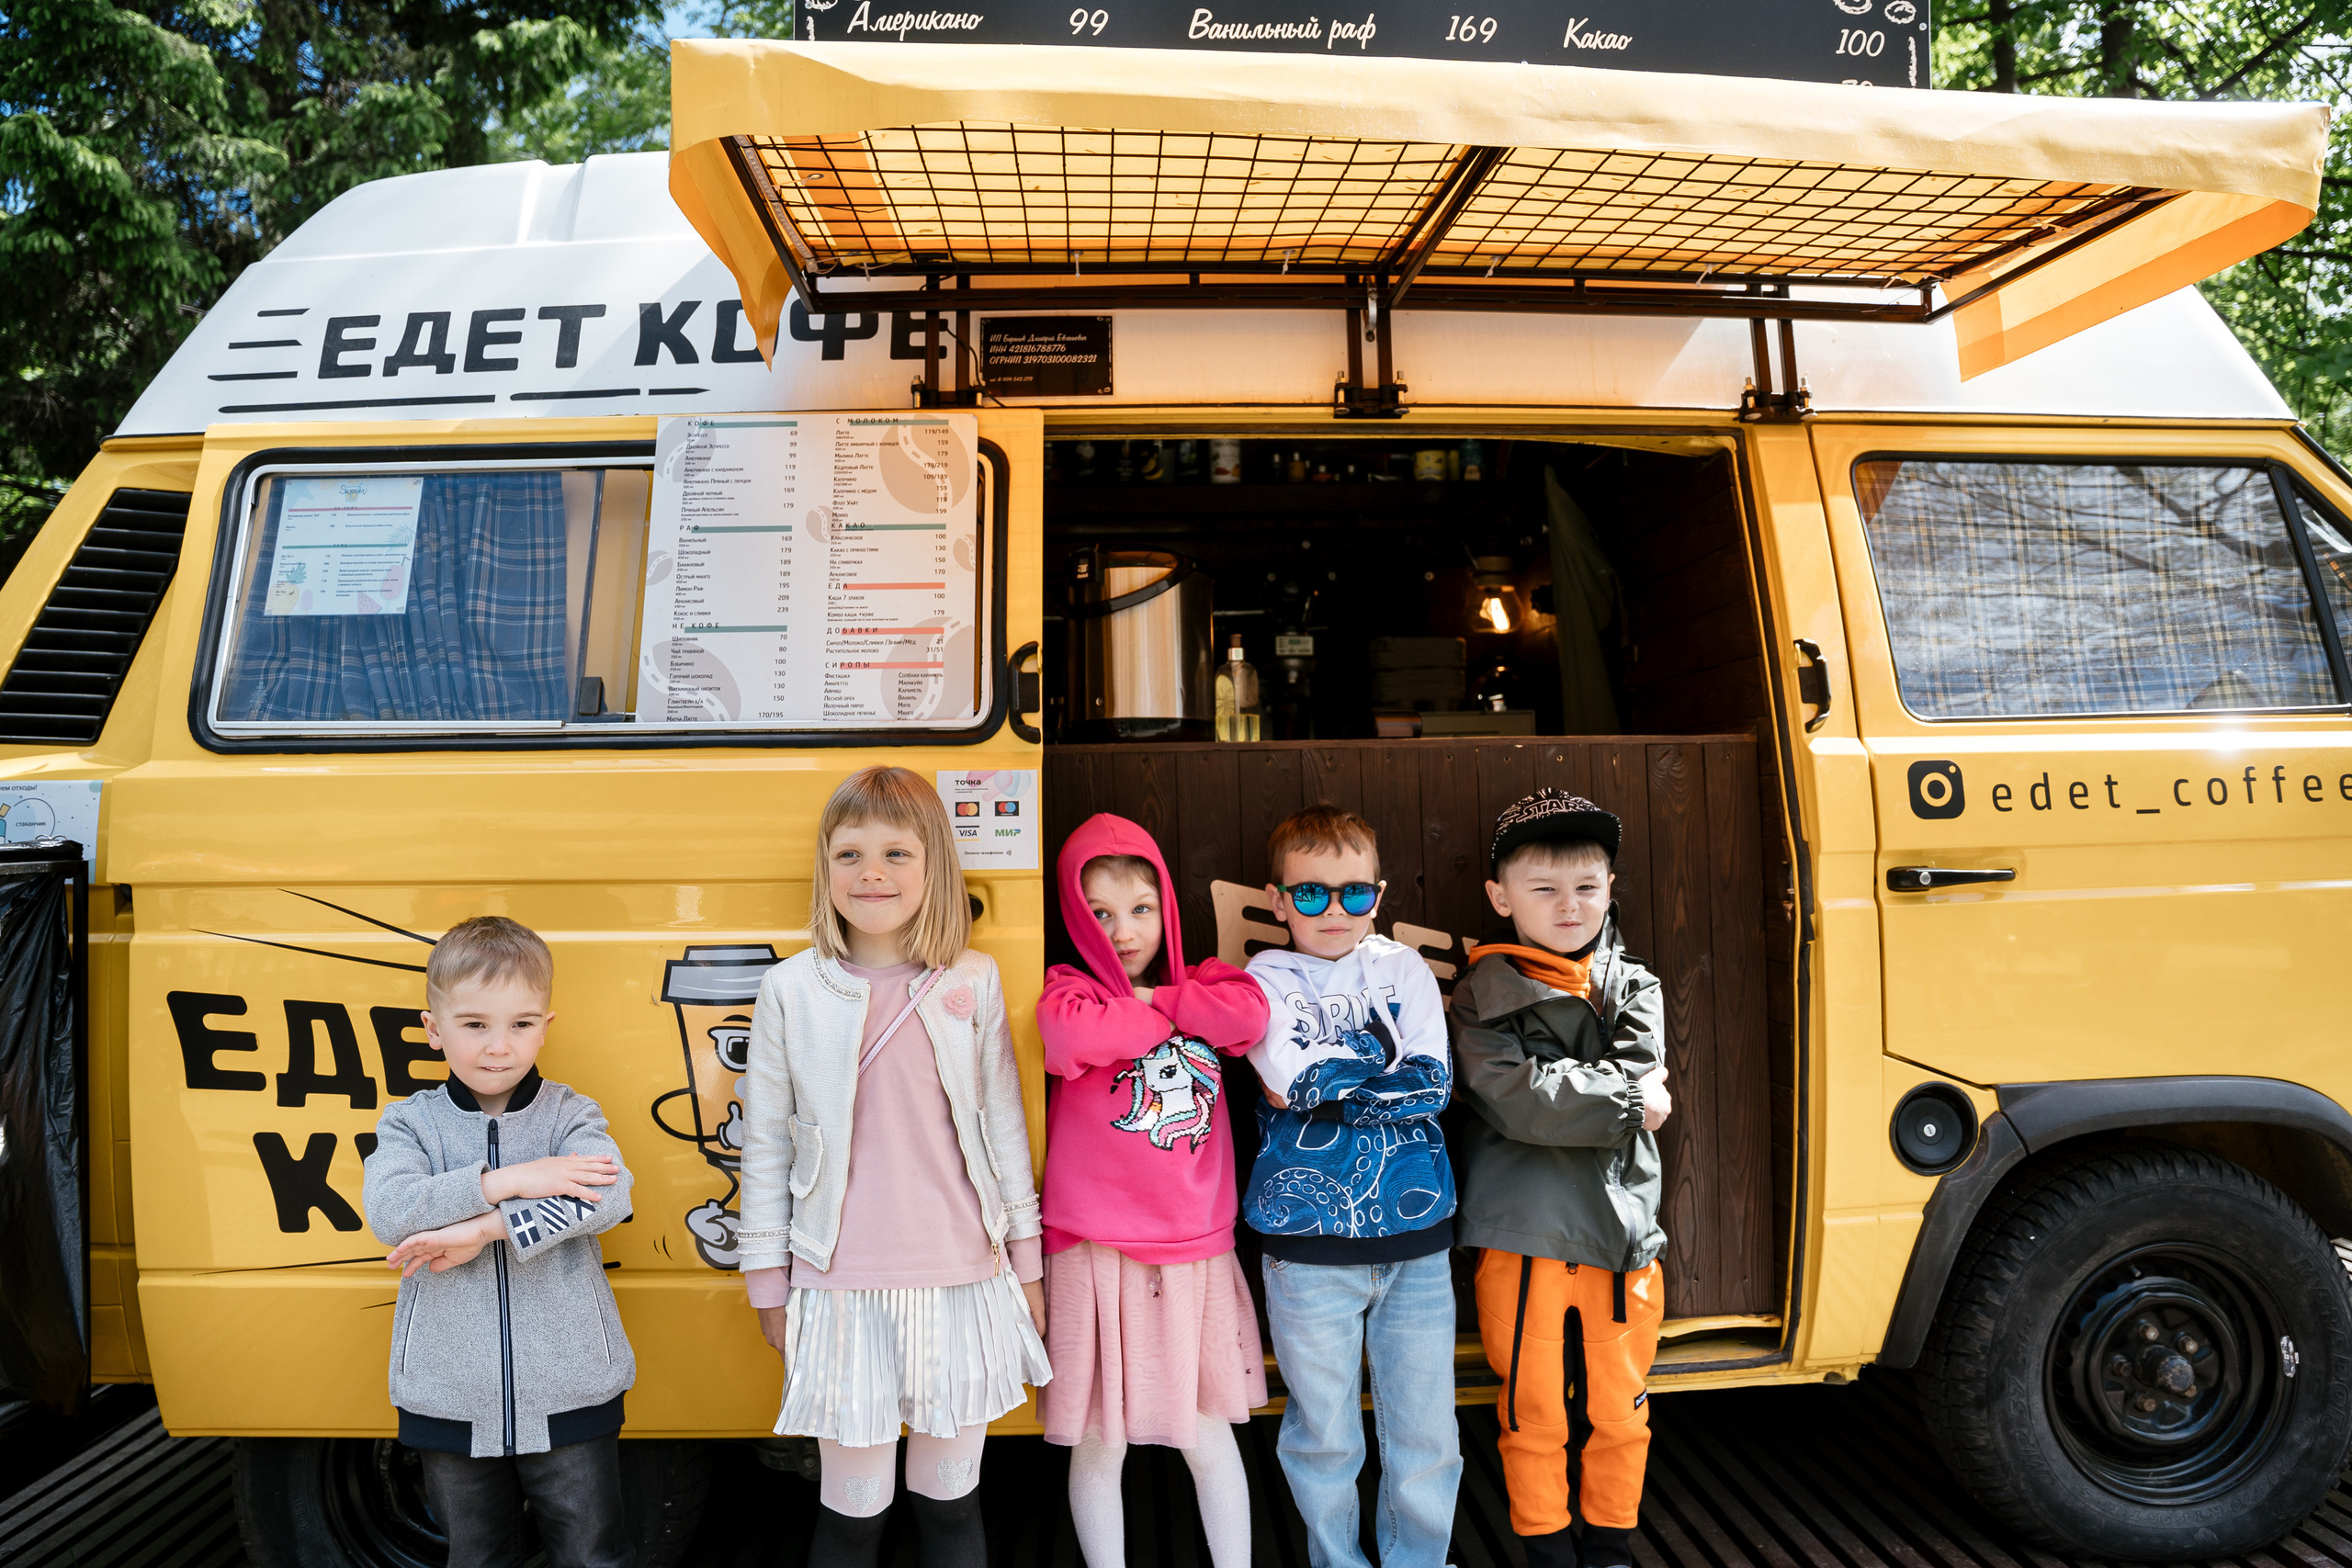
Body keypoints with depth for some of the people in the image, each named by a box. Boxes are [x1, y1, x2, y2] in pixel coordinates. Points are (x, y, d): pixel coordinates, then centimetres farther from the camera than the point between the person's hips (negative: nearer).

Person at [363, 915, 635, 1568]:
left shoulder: (570, 1115, -4)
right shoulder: (410, 1122, 0)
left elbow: (609, 1197, -22)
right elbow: (388, 1211, -18)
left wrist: (483, 1228, -26)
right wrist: (503, 1182, -26)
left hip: (570, 1393, -1)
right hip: (452, 1401, 2)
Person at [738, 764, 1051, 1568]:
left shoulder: (974, 983, -1)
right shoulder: (791, 989, -4)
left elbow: (1004, 1128, 5)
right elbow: (765, 1146, 3)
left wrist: (1026, 1261, 9)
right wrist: (769, 1283, 5)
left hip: (964, 1284, 1)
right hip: (843, 1288, -1)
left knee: (952, 1503, 15)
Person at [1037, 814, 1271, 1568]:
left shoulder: (1200, 983, 7)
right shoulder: (1069, 988, -3)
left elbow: (1250, 1014, -15)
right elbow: (1072, 1034, -27)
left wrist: (1157, 997, -11)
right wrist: (1166, 1012, -14)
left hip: (1195, 1249, 3)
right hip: (1098, 1250, -2)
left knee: (1209, 1434, 14)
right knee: (1098, 1441, 10)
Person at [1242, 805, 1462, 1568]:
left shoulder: (1405, 968, 6)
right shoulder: (1268, 978, 1)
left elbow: (1436, 1083, -6)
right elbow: (1288, 1080, -16)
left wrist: (1324, 1086, -11)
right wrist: (1384, 1052, -9)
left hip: (1414, 1230, 2)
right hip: (1310, 1242, -2)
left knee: (1427, 1433, 10)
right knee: (1324, 1434, 11)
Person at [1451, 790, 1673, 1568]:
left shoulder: (1633, 987, 8)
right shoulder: (1484, 998, -3)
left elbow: (1640, 1070, -9)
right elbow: (1517, 1102, -16)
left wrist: (1564, 1094, -18)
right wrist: (1627, 1103, -12)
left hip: (1621, 1231, 3)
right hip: (1524, 1234, -3)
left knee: (1619, 1407, 15)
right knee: (1534, 1408, 10)